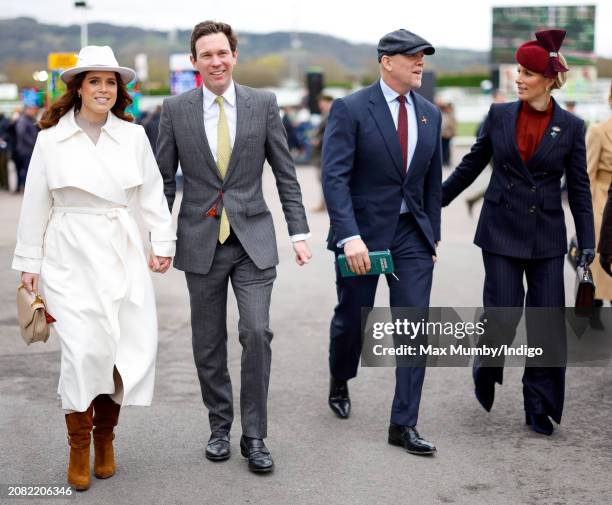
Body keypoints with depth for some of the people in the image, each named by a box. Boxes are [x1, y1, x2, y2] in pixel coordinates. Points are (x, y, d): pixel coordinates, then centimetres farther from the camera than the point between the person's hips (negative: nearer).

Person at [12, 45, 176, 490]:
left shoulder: (134, 136, 5)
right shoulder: (51, 139, 2)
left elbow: (153, 195, 10)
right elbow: (36, 206, 5)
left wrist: (163, 243, 4)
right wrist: (29, 262, 5)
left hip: (123, 253, 2)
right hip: (71, 256, -2)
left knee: (132, 347, 0)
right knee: (84, 350, -11)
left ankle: (105, 437, 21)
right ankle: (78, 448, 6)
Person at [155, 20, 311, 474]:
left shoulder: (263, 104, 0)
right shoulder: (176, 109, 1)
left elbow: (286, 174, 3)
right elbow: (164, 180, 6)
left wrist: (299, 233, -2)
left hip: (253, 240, -1)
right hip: (201, 243, 1)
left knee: (257, 333, -11)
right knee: (208, 343, 9)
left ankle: (254, 436, 2)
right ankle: (220, 426, 27)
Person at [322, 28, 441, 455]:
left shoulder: (430, 114, 6)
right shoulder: (351, 109, -10)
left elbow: (433, 181, 13)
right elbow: (334, 177, -18)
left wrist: (432, 235, 12)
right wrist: (349, 236, -27)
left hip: (412, 235, 4)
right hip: (362, 233, -4)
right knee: (352, 320, 12)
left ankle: (404, 424, 4)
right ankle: (340, 382, 43)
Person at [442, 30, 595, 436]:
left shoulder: (571, 127, -1)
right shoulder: (500, 115, 1)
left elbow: (579, 188, 3)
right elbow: (471, 165, 11)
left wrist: (588, 242, 0)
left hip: (547, 236, 0)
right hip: (501, 230, 0)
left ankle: (540, 409, 16)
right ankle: (486, 372, 30)